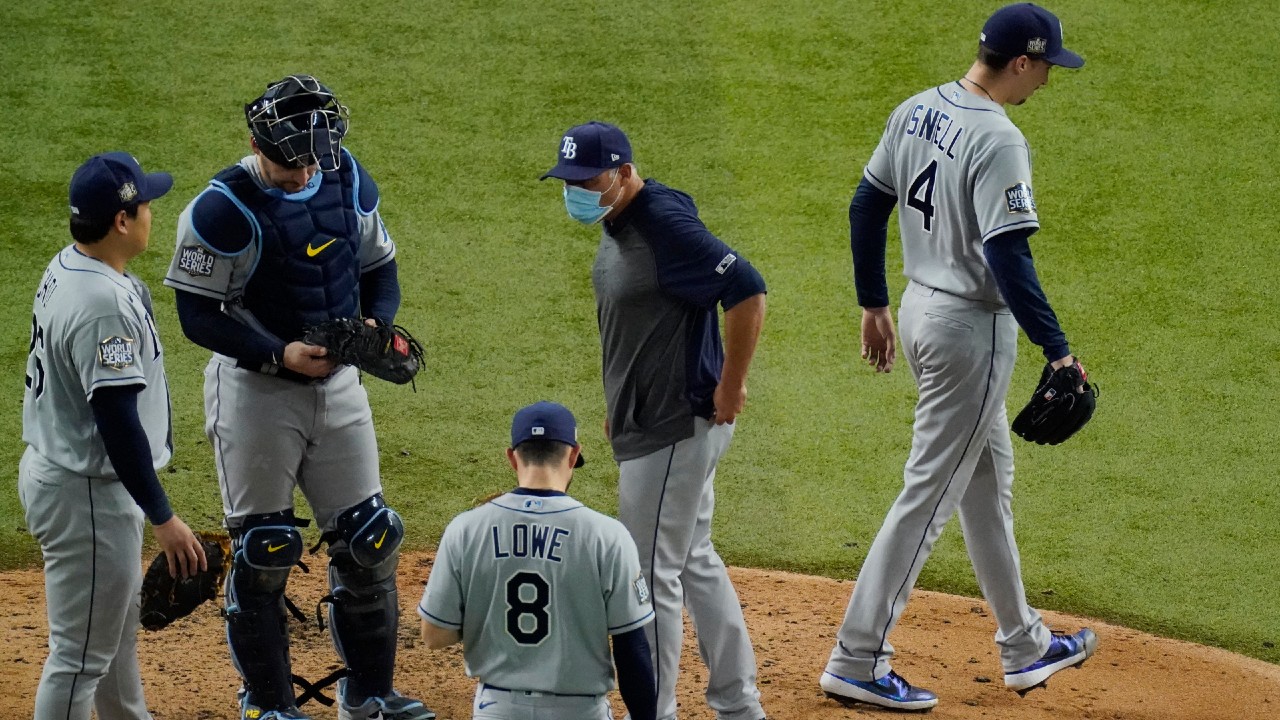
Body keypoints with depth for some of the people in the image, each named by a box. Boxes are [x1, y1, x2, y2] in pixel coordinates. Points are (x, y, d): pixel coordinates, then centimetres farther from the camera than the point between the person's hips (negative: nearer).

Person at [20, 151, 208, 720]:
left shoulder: (65, 268, 5)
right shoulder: (104, 304, -27)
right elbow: (117, 423, -28)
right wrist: (163, 518, -24)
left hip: (52, 470, 11)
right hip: (85, 496, -11)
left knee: (117, 629, 25)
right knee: (81, 652, -2)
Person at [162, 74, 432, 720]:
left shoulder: (347, 178, -2)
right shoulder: (222, 210, -19)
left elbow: (380, 267, 10)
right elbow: (199, 314, -15)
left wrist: (374, 323, -10)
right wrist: (279, 354, -25)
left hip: (338, 383, 5)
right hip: (255, 392, -5)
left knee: (368, 538, 9)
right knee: (261, 551, 2)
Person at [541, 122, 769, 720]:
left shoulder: (666, 224, -21)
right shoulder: (615, 227, 9)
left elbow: (747, 291, -26)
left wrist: (731, 387, -20)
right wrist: (621, 406, 19)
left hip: (677, 428, -11)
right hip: (648, 425, 11)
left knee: (650, 575, -5)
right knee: (694, 562, 18)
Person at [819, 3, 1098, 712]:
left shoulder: (915, 111, 3)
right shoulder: (997, 141, -23)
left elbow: (866, 207, 10)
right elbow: (1008, 260, -26)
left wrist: (874, 304, 19)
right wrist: (1057, 349, -22)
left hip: (919, 308, 9)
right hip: (973, 327, -9)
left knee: (988, 480, 20)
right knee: (929, 494, -2)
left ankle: (1024, 647, 32)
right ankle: (857, 661, 1)